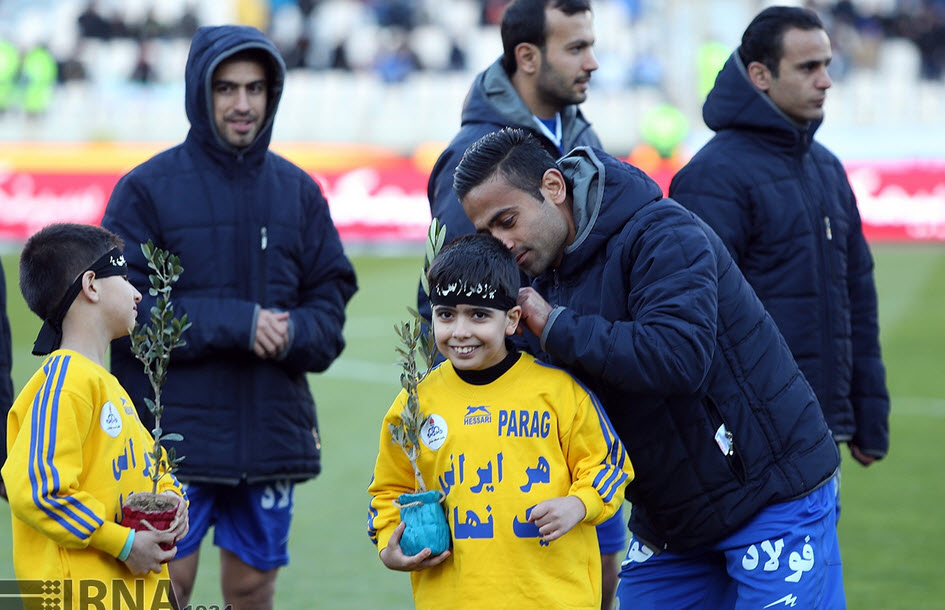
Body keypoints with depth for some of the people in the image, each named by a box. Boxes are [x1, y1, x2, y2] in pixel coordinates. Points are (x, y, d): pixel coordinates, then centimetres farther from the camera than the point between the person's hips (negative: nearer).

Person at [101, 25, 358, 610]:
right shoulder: (147, 188, -3)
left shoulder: (299, 191, 9)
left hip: (274, 427, 4)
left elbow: (331, 297, 9)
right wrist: (232, 323, -18)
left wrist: (293, 334, -14)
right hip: (172, 426, -4)